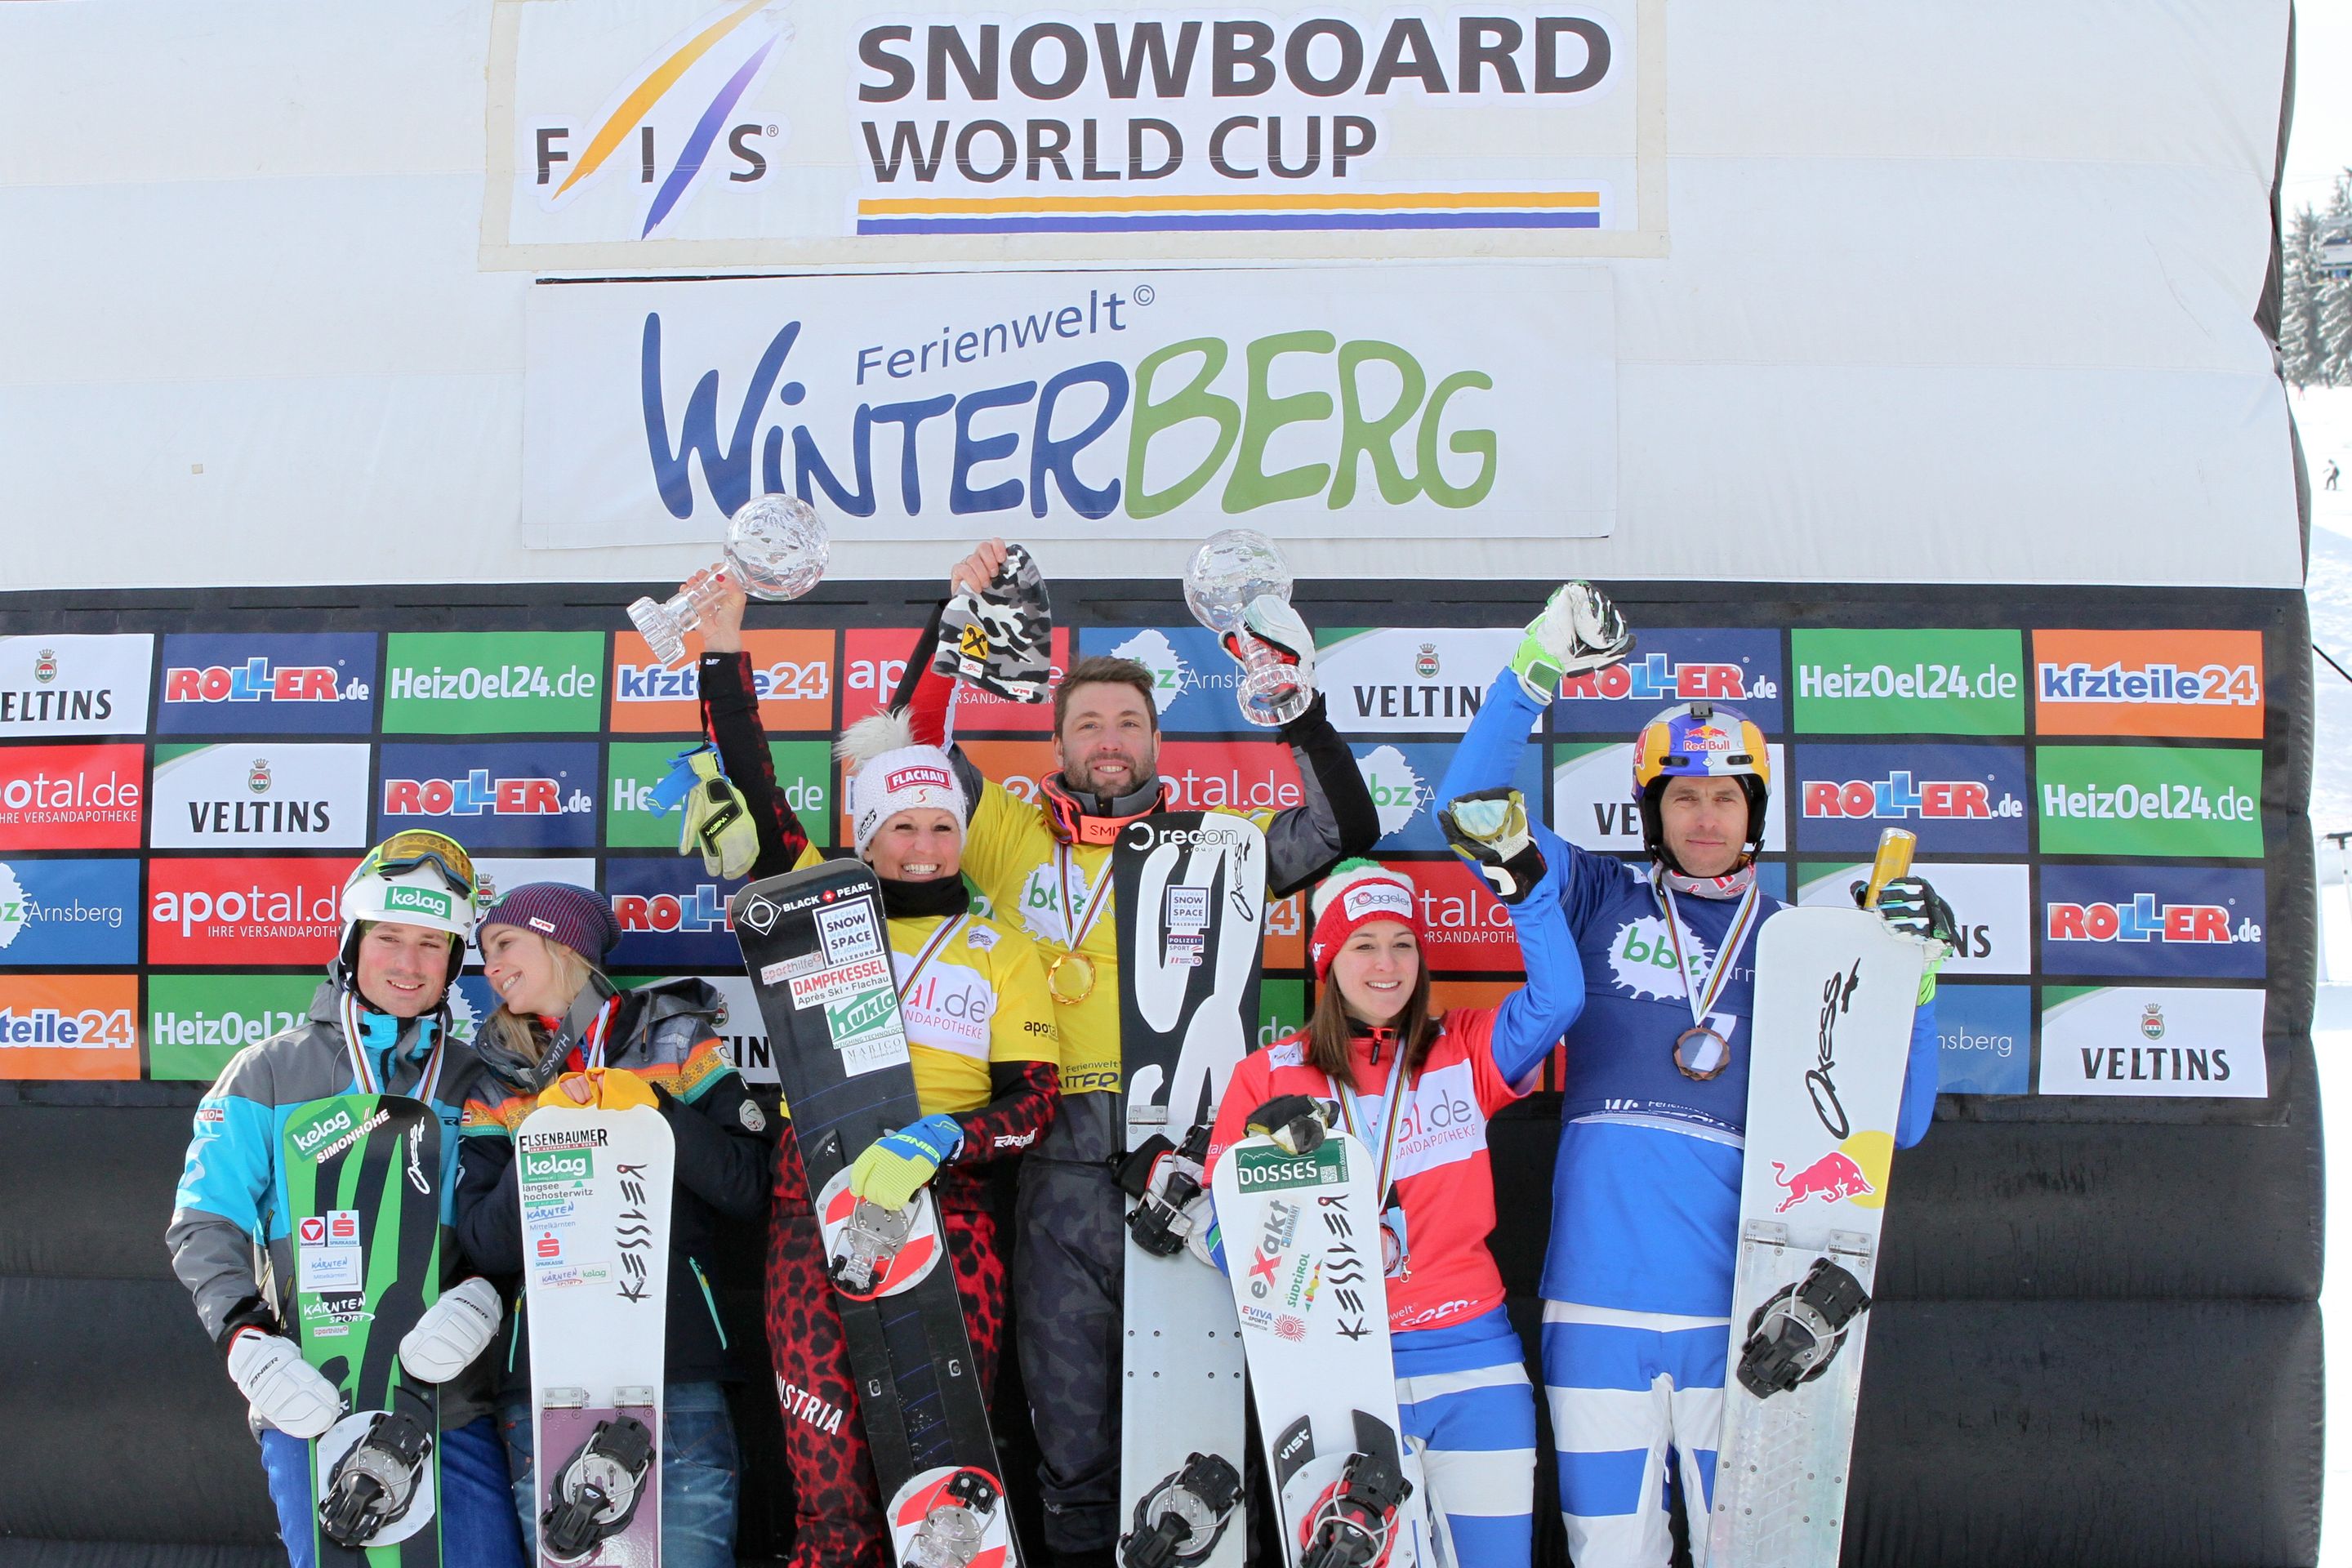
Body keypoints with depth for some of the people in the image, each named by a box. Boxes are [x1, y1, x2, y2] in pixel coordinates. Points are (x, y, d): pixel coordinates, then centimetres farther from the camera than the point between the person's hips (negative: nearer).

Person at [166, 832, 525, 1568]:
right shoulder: (268, 1074, 7)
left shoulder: (476, 1084, 11)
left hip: (453, 1405, 2)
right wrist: (248, 1342, -14)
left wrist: (480, 1297, -16)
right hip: (312, 1406, -2)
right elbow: (204, 1227, 2)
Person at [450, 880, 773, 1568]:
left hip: (680, 1365, -2)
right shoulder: (498, 1084, 15)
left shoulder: (677, 1040, 8)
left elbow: (750, 1188, -3)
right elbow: (485, 1244, 2)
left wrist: (651, 1108, -10)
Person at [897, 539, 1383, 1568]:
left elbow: (1345, 828, 8)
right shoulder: (1015, 838, 12)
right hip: (1064, 1167, 1)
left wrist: (1299, 703, 0)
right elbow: (912, 743, 9)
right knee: (1073, 1428, 8)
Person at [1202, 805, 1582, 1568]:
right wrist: (1266, 1150, -18)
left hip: (1473, 1364, 1)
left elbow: (1558, 998, -7)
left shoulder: (1464, 1054, 7)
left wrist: (1523, 879, -14)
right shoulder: (1268, 1076, 3)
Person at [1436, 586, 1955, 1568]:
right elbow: (1470, 810, 1)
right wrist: (1535, 669, -8)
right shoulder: (1600, 900, 8)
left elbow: (1898, 1124, 7)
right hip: (1598, 1301, 0)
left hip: (1739, 1307, 0)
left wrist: (1913, 979, -7)